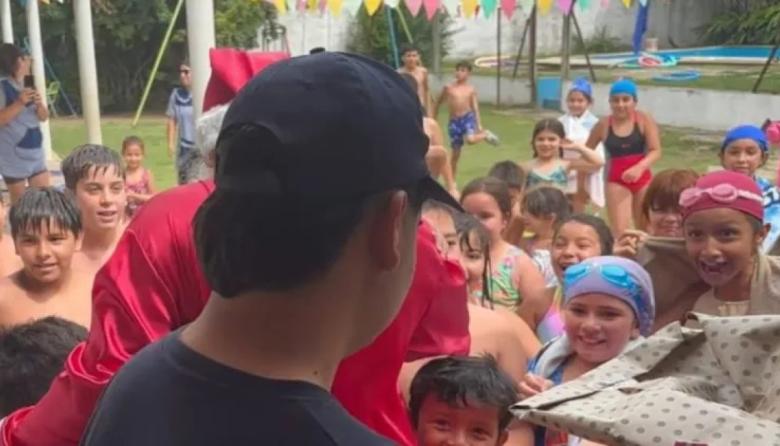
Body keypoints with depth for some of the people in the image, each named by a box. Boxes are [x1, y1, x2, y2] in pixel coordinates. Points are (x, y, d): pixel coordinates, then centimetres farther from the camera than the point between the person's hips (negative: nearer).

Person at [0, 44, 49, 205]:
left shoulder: (28, 85, 10)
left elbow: (44, 117, 13)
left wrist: (39, 104, -7)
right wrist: (19, 103, -24)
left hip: (36, 152, 7)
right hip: (14, 156, -6)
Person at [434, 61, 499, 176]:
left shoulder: (471, 89, 2)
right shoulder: (448, 87, 2)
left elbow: (476, 108, 3)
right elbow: (438, 103, 12)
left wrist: (479, 125, -4)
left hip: (468, 117, -1)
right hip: (454, 121, 1)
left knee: (470, 139, -31)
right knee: (455, 153, 3)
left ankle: (485, 135, 4)